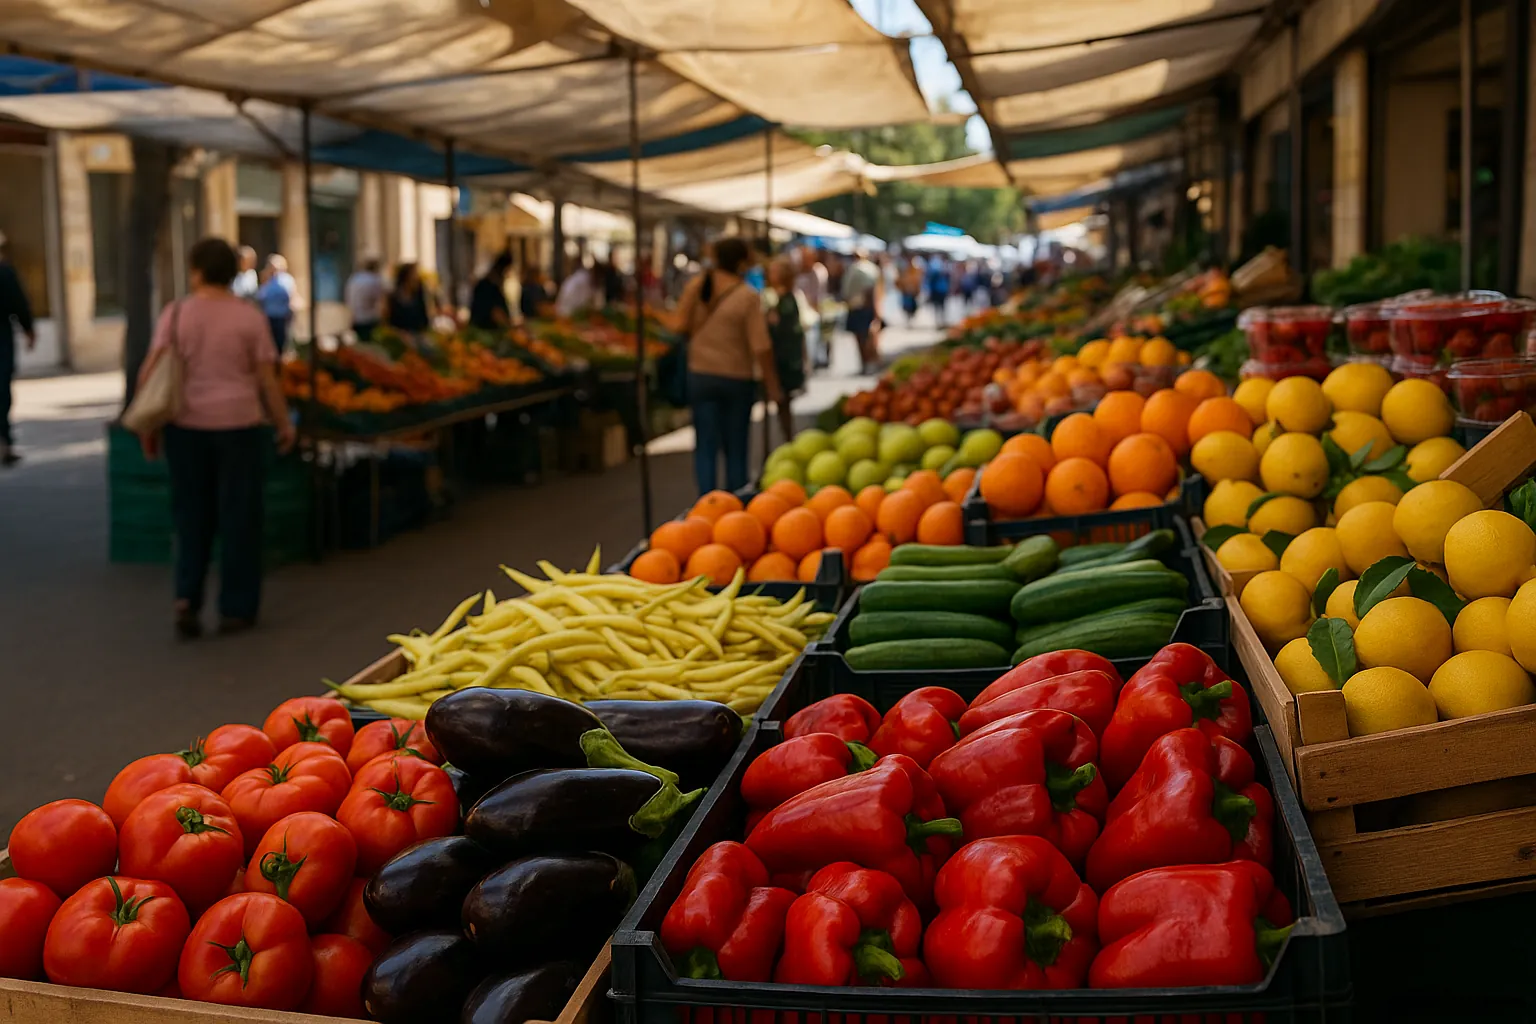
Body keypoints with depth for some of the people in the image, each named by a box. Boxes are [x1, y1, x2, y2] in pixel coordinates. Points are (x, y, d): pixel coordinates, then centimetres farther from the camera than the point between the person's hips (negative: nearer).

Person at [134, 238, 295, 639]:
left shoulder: (176, 313, -1)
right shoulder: (249, 317, -4)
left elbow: (150, 372, -4)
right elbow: (267, 379, -4)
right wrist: (284, 423, 8)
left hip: (186, 425, 2)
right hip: (238, 424, -2)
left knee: (191, 515, 15)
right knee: (238, 517, 8)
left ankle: (187, 598, 1)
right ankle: (235, 610, 13)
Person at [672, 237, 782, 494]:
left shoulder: (696, 287, -4)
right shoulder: (749, 297, -14)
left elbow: (682, 324, 2)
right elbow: (761, 346, -15)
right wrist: (772, 385, -6)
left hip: (700, 375, 2)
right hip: (737, 378, -2)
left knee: (706, 446, 5)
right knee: (736, 448, 9)